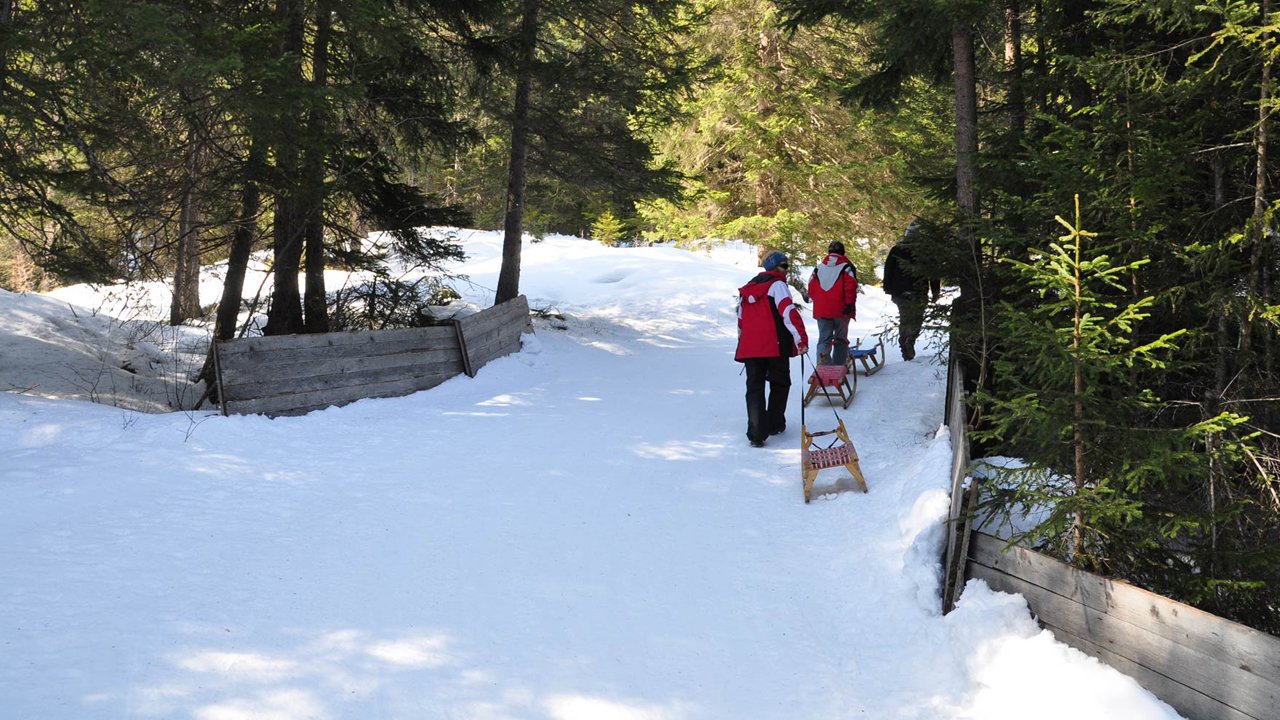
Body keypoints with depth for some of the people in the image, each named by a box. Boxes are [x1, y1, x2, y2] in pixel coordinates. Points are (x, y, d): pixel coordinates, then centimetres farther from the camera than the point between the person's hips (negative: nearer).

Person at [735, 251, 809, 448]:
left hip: (749, 348, 5)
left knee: (755, 388, 3)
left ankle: (756, 433, -8)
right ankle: (775, 424, 23)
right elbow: (789, 312, -16)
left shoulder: (747, 289, 19)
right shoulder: (777, 285, -3)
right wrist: (801, 338, -23)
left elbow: (741, 320, 24)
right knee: (780, 384, 16)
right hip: (775, 346, -5)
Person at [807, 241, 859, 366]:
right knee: (841, 339, 9)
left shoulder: (819, 267, 10)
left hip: (821, 310, 3)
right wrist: (850, 304, -9)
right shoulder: (846, 266, -2)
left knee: (824, 339, 3)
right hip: (840, 310, -3)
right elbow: (851, 287, -12)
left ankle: (822, 365, -18)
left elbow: (811, 287, 10)